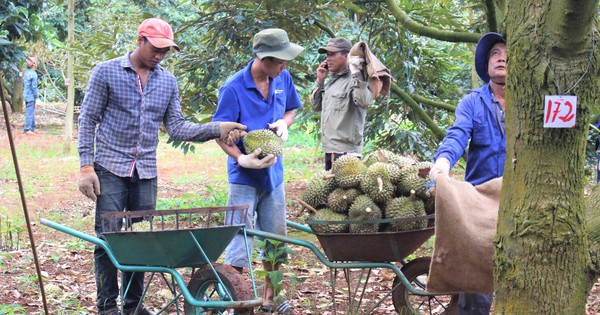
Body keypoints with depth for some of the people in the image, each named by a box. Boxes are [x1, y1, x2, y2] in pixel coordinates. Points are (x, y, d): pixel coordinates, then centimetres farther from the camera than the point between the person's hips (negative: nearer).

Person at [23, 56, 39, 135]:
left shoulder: (26, 73, 11)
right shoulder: (33, 74, -16)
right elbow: (34, 86, -17)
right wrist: (36, 96, -10)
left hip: (26, 95, 9)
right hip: (31, 96, -9)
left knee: (31, 113, 16)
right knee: (30, 113, -5)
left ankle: (32, 128, 23)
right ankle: (27, 130, -5)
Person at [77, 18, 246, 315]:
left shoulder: (168, 81, 10)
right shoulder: (106, 72, -2)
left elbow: (176, 127, 7)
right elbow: (88, 120, -2)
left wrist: (216, 129, -8)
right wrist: (86, 167, -9)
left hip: (146, 173, 4)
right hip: (111, 168, -4)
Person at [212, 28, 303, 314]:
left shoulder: (283, 78, -3)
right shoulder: (233, 88, -20)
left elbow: (291, 109, 15)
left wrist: (284, 123, -8)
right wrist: (243, 159, -31)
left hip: (273, 173, 6)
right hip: (244, 176, -6)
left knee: (275, 241, 14)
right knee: (240, 243, -4)